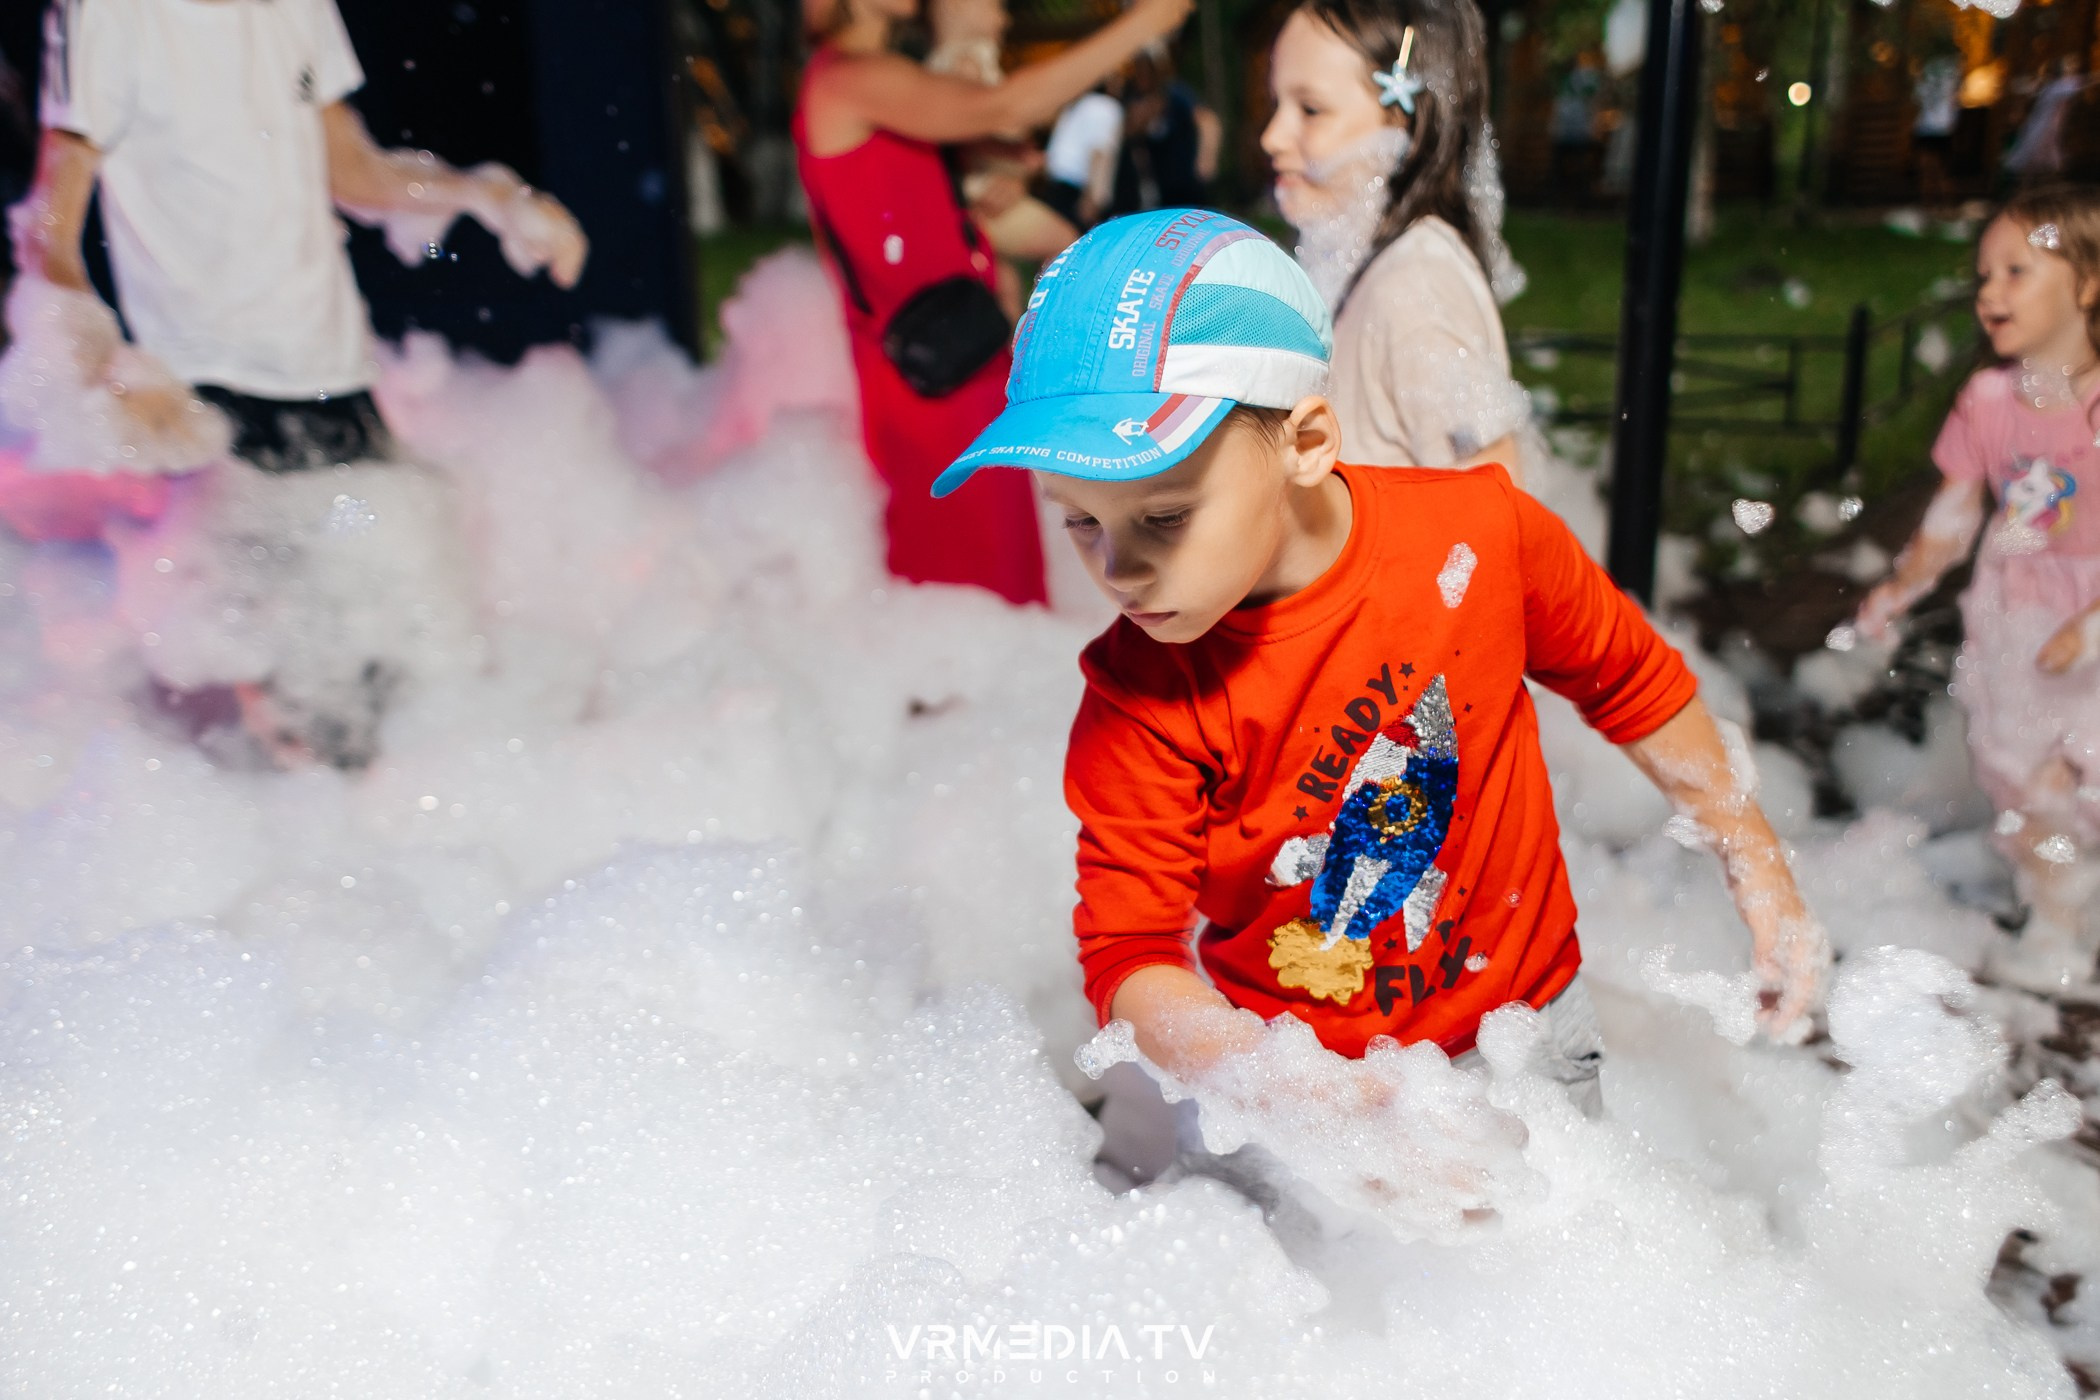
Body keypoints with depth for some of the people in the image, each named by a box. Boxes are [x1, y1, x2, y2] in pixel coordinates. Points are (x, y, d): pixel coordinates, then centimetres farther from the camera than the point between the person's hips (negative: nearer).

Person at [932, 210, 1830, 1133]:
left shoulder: (1477, 534, -20)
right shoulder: (1141, 706, -24)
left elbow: (1633, 683, -1)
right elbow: (1131, 953, -21)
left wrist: (1755, 864, 8)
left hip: (1522, 1018, 1)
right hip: (1297, 1066, -1)